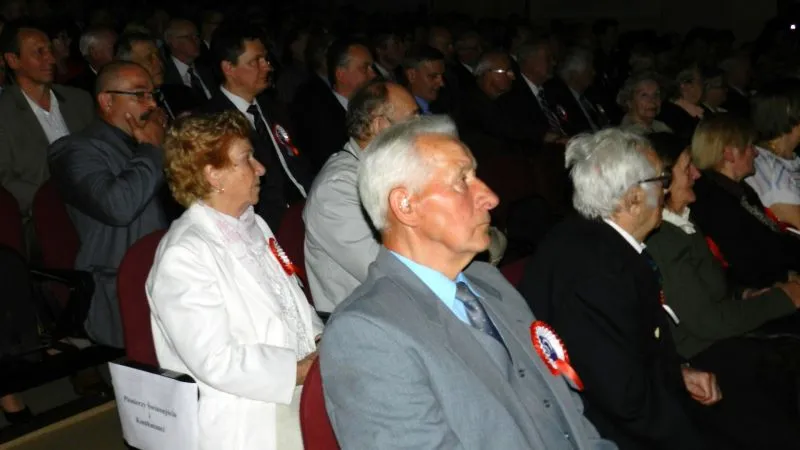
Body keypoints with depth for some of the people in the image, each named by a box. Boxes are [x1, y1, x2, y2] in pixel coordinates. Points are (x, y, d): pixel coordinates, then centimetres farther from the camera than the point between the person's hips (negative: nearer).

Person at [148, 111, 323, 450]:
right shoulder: (184, 256, -15)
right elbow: (216, 362, -21)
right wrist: (300, 370, -15)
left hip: (299, 399, 8)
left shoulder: (254, 226, 13)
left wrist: (322, 342, -1)